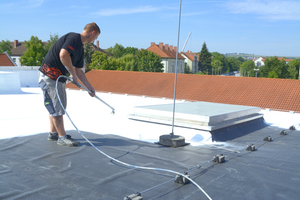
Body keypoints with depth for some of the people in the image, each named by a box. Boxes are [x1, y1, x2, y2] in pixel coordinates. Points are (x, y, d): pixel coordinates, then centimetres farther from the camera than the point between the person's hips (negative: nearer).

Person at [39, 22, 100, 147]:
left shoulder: (80, 47, 15)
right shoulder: (74, 37, -15)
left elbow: (78, 70, 20)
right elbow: (63, 55, -31)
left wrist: (90, 87, 22)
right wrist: (73, 74, -19)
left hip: (59, 78, 10)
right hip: (50, 75, -10)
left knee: (57, 106, 18)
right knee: (57, 108, -3)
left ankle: (53, 133, 30)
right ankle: (62, 137, 5)